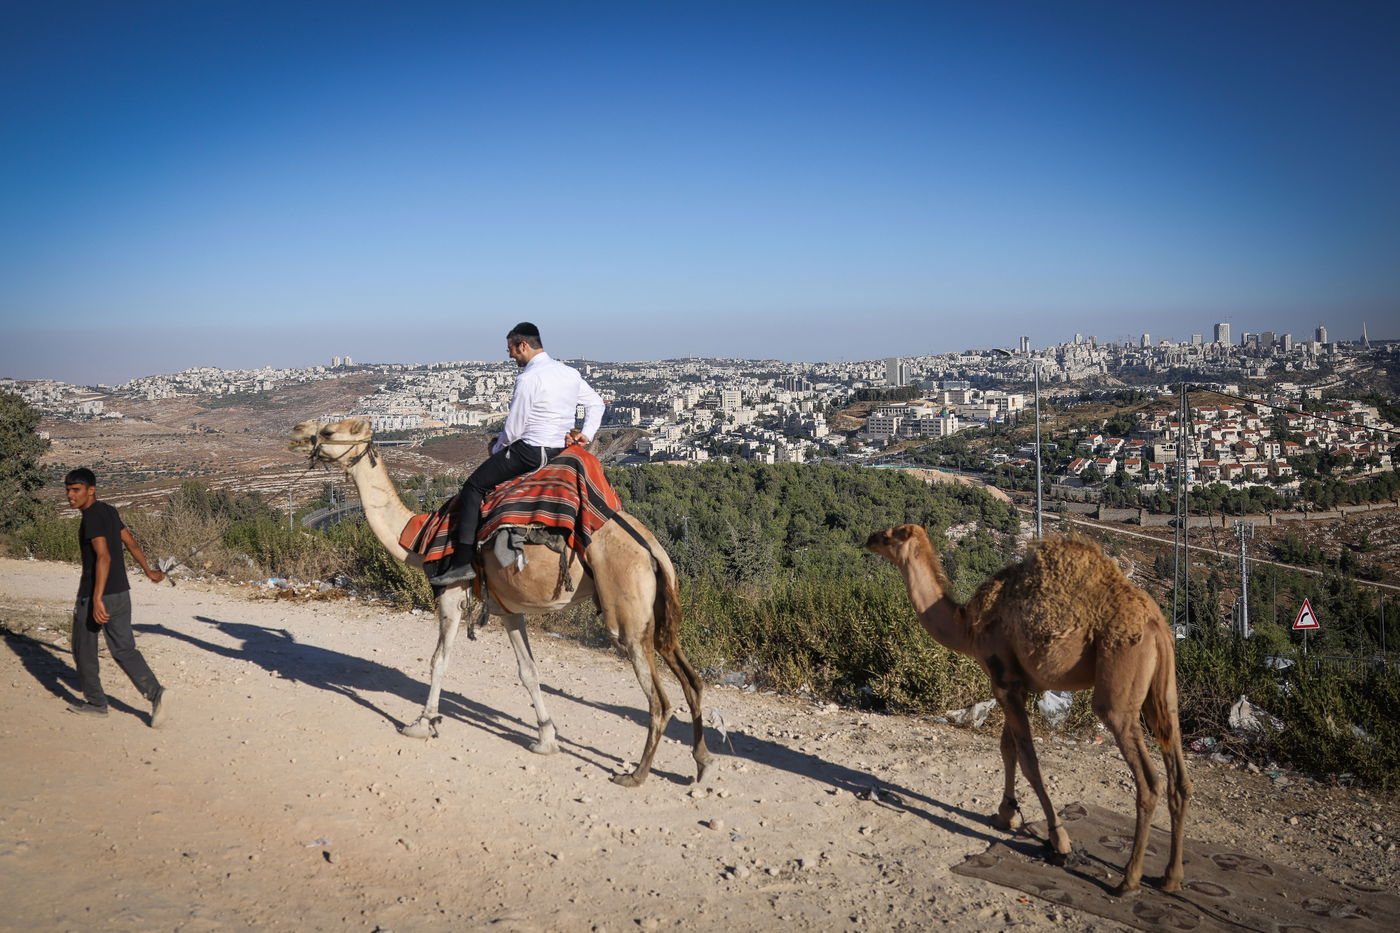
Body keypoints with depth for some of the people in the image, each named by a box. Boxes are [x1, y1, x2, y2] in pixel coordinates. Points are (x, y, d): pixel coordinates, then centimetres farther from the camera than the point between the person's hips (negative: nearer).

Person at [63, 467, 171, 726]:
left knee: (84, 650, 12)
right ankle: (155, 694, -11)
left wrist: (97, 600, -31)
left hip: (94, 596, -8)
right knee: (125, 650, 6)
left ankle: (95, 702, 23)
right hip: (121, 593, 8)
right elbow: (132, 543, 20)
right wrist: (148, 571, 34)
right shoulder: (109, 511, 10)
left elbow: (104, 556, -26)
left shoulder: (92, 516, -16)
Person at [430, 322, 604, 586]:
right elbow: (596, 402, 19)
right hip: (561, 450, 9)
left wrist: (496, 448, 5)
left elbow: (513, 429, -13)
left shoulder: (528, 378, -16)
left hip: (531, 452, -9)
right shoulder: (570, 374, 9)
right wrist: (586, 435, 13)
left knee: (474, 485, -4)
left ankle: (462, 562, -14)